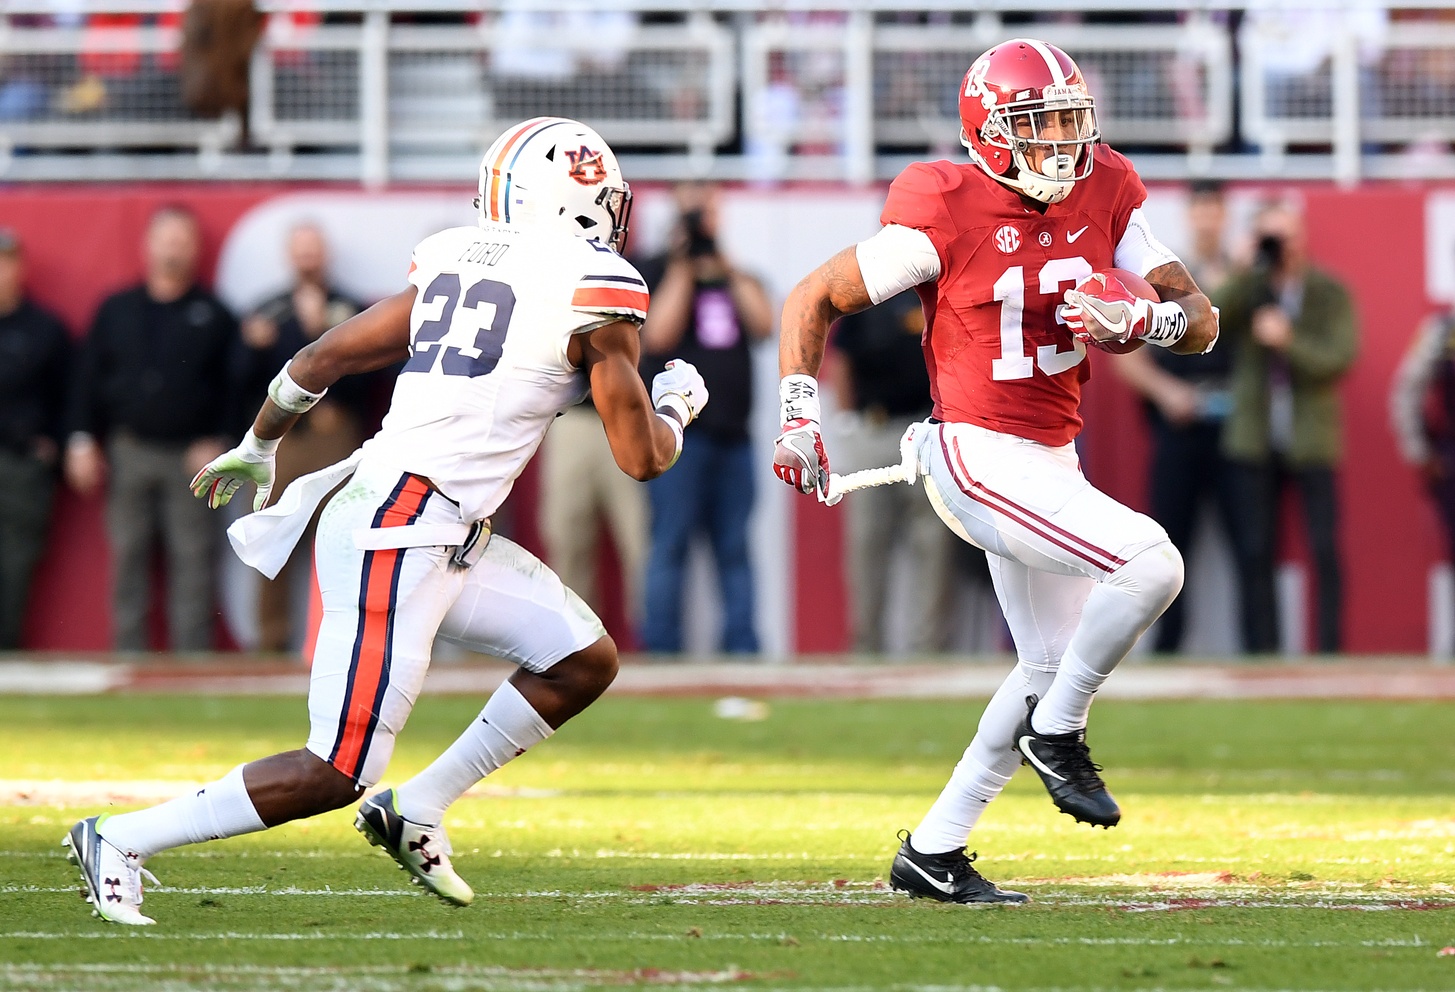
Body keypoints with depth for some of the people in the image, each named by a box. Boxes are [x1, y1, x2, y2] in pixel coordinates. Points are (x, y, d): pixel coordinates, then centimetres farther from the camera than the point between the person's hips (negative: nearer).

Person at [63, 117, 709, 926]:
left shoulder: (455, 263, 13)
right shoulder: (598, 294, -7)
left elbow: (320, 360, 17)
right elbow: (642, 458, -3)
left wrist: (258, 448, 34)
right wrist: (677, 404, 19)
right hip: (396, 541, -9)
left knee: (585, 663, 14)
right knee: (338, 772, -5)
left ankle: (417, 812, 17)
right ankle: (120, 841, 0)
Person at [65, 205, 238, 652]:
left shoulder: (213, 316, 5)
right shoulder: (116, 310, 11)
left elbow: (232, 385, 0)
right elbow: (87, 377, 10)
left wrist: (216, 442, -9)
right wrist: (82, 441, 2)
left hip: (191, 455, -2)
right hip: (128, 453, 2)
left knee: (193, 562, -4)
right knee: (128, 562, 3)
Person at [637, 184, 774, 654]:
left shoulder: (737, 279, 19)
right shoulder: (657, 274, 5)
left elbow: (764, 324, 0)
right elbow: (659, 334, -11)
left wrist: (725, 267, -4)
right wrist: (684, 266, -9)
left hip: (733, 434, 5)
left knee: (735, 548, 3)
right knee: (671, 545, -8)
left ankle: (742, 647, 2)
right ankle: (661, 651, -8)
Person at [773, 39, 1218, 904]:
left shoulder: (1104, 197, 1)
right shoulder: (949, 217, -15)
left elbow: (1201, 323, 0)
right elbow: (814, 301, -6)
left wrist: (1140, 318, -21)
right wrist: (802, 418, -15)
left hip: (1049, 461, 8)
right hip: (980, 457, -8)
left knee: (1050, 666, 17)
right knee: (1152, 566, -23)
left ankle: (934, 850, 26)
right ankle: (1056, 732, -2)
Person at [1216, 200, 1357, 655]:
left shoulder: (1330, 293, 1)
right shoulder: (1248, 289, 4)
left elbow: (1339, 358, -9)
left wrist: (1288, 342, -22)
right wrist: (1248, 270, -18)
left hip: (1311, 441, -2)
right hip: (1254, 441, 2)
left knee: (1324, 549, -5)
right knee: (1254, 551, 2)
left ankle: (1329, 649, 0)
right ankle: (1260, 651, 7)